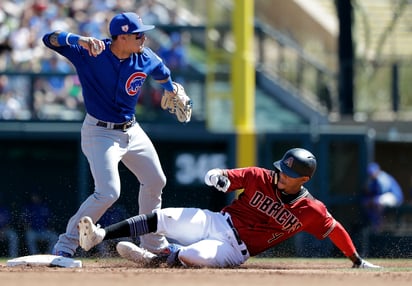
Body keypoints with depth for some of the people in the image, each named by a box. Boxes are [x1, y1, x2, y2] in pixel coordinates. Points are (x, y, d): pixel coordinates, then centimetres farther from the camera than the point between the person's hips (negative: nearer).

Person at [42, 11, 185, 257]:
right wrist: (80, 40, -51)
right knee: (108, 192, -21)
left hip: (132, 131, 7)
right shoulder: (89, 53, -22)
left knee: (155, 182, 17)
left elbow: (163, 73, 17)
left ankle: (153, 241, 40)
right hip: (100, 133, -7)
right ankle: (66, 244, -9)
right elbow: (50, 39, -33)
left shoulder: (146, 58, -7)